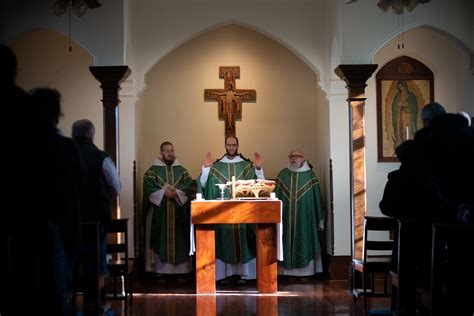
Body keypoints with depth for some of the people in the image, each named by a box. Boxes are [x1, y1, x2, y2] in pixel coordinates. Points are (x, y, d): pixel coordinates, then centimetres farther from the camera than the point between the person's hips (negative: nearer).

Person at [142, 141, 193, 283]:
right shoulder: (152, 171, 4)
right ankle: (160, 272, 3)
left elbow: (188, 187, 1)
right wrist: (164, 193, -16)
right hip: (159, 212, -2)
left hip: (179, 213, 2)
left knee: (179, 240, 2)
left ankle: (180, 271, 8)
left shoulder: (182, 170, 12)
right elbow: (148, 188, -7)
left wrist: (176, 193, -15)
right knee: (161, 241, -2)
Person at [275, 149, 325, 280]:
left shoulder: (310, 175, 0)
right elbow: (277, 197, 5)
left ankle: (304, 272, 10)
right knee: (287, 242, 4)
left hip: (305, 217, -2)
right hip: (286, 217, 2)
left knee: (303, 243, 2)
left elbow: (316, 198, 1)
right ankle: (288, 272, 11)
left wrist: (319, 218, 1)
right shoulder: (283, 174, 6)